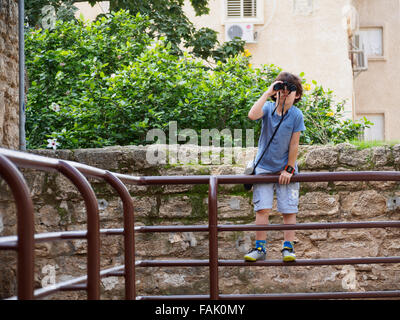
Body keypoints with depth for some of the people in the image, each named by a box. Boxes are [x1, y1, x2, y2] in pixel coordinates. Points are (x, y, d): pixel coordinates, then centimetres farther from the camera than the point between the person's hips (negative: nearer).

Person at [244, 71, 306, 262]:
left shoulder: (296, 115, -8)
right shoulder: (268, 108, -6)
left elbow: (294, 145, -6)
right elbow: (252, 115, -30)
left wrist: (289, 169, -7)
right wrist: (268, 93, -26)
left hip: (285, 169, 0)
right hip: (264, 167, 0)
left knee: (289, 210, 1)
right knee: (262, 209, -3)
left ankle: (288, 247, 10)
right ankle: (260, 247, 3)